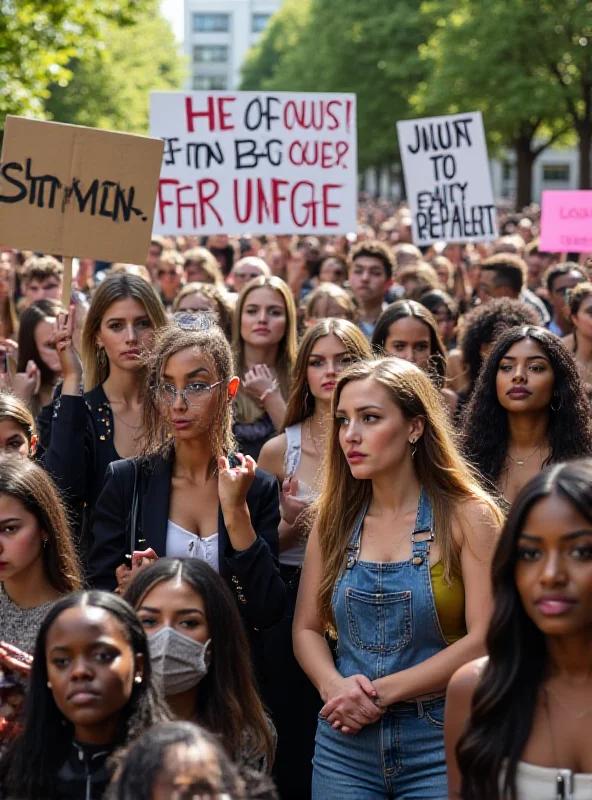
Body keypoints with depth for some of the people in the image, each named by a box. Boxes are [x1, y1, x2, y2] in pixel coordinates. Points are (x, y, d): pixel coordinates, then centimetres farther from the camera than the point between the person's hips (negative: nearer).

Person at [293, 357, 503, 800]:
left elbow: (484, 639, -12)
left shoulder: (467, 516, -6)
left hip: (440, 745, -3)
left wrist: (381, 692, -14)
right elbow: (307, 628, 8)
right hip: (345, 742, 4)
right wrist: (334, 686, -13)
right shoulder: (335, 520, 7)